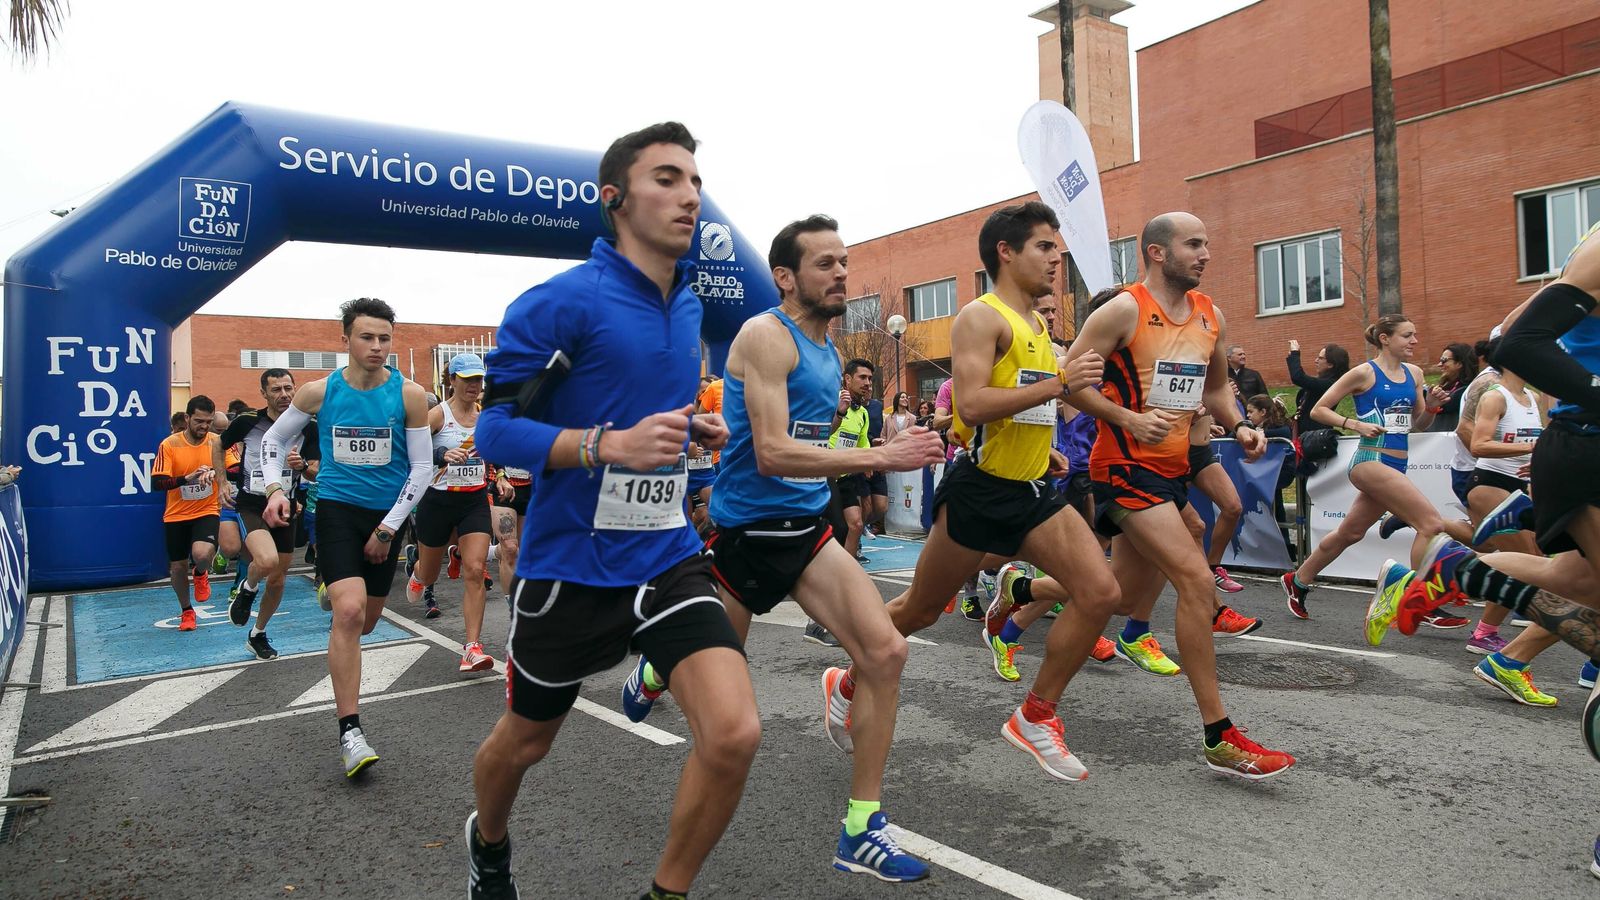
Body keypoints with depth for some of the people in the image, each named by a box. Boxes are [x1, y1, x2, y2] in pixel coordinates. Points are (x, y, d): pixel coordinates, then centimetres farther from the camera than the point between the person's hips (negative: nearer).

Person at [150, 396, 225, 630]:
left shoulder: (218, 442, -5)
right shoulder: (169, 444, -8)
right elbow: (157, 482, -13)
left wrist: (215, 472, -28)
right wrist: (188, 477, -27)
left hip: (207, 512, -1)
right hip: (176, 515, 1)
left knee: (201, 554, -27)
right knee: (178, 566, 11)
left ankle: (200, 574, 12)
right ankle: (186, 611, 37)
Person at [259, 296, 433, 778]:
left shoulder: (409, 395, -8)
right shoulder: (319, 392, -5)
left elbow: (422, 467, -4)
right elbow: (274, 439, 11)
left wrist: (387, 528, -6)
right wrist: (276, 488, -6)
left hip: (386, 516, 2)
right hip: (337, 508, -2)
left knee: (365, 620, 14)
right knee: (349, 612, -20)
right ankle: (349, 732, -15)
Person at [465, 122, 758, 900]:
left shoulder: (688, 305, 7)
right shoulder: (562, 301, -14)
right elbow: (495, 429, -16)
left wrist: (694, 428, 4)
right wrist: (609, 444, -29)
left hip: (668, 558, 5)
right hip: (569, 565, -4)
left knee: (734, 733, -13)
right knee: (525, 740, 18)